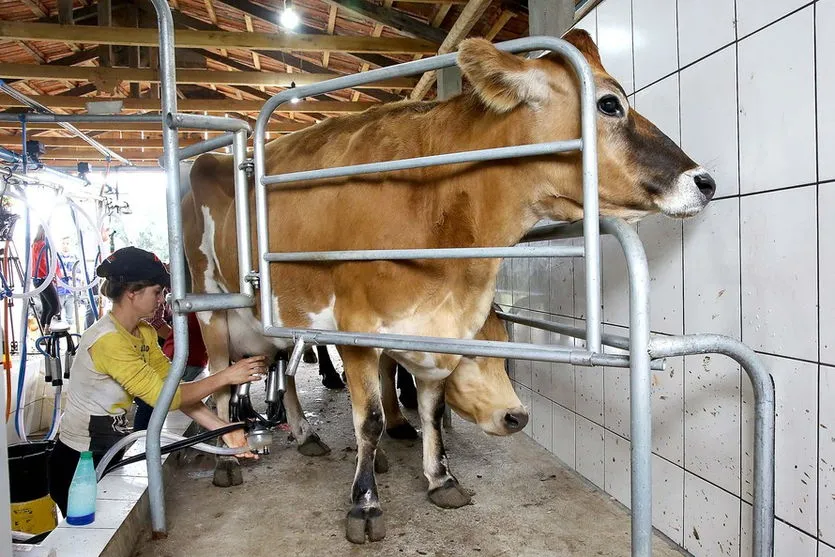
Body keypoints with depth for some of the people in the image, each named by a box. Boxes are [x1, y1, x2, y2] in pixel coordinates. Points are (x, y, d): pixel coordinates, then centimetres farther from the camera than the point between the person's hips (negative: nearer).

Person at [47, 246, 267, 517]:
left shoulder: (145, 334, 2)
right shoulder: (107, 340, -26)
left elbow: (174, 387, -5)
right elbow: (164, 395, -27)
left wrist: (223, 428, -14)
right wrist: (225, 377, -24)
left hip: (109, 455, 8)